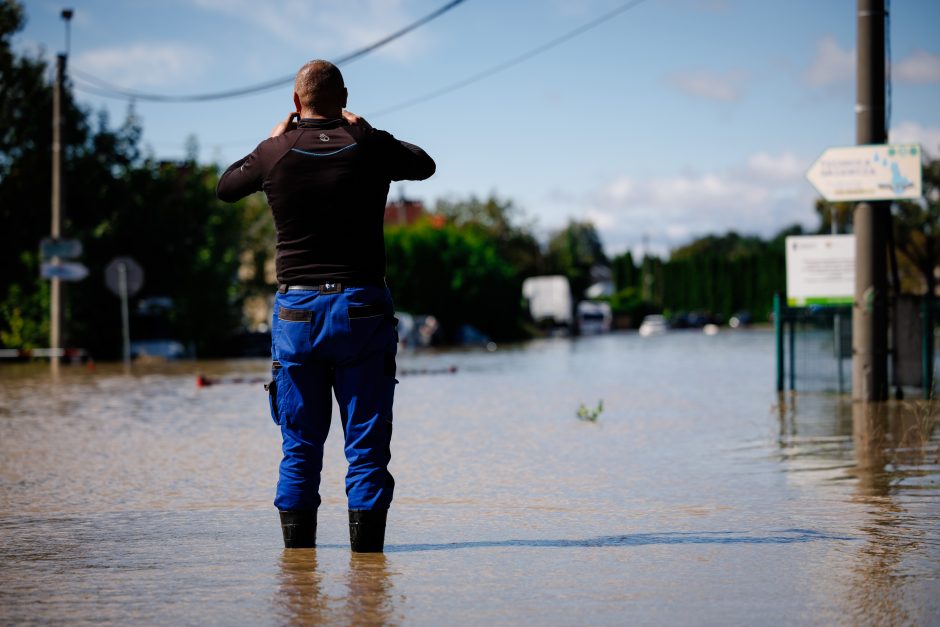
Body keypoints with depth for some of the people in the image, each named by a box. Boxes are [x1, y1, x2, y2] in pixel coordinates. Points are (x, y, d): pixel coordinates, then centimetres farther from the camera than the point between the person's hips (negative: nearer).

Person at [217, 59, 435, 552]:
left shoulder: (277, 153, -2)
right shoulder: (369, 147, -2)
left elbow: (225, 188, 19)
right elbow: (424, 165, 20)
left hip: (297, 311, 1)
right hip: (362, 308, -1)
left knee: (300, 444, 8)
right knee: (367, 443, 3)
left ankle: (298, 550, 9)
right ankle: (365, 548, 0)